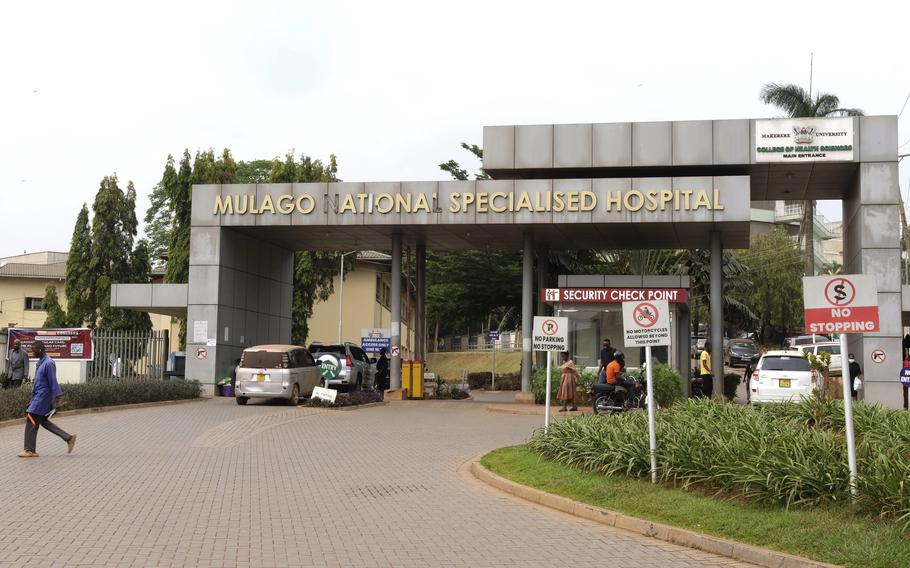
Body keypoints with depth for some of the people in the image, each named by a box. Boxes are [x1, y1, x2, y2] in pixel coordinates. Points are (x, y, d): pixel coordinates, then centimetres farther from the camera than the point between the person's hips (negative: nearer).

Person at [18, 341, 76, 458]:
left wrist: (56, 399, -20)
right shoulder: (40, 362, 12)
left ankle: (30, 450, 0)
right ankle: (69, 438, 16)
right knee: (43, 421, 13)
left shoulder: (49, 363, -17)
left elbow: (53, 382, -19)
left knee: (31, 420, -7)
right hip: (38, 396, 10)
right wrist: (33, 398, 23)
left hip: (43, 397, -10)